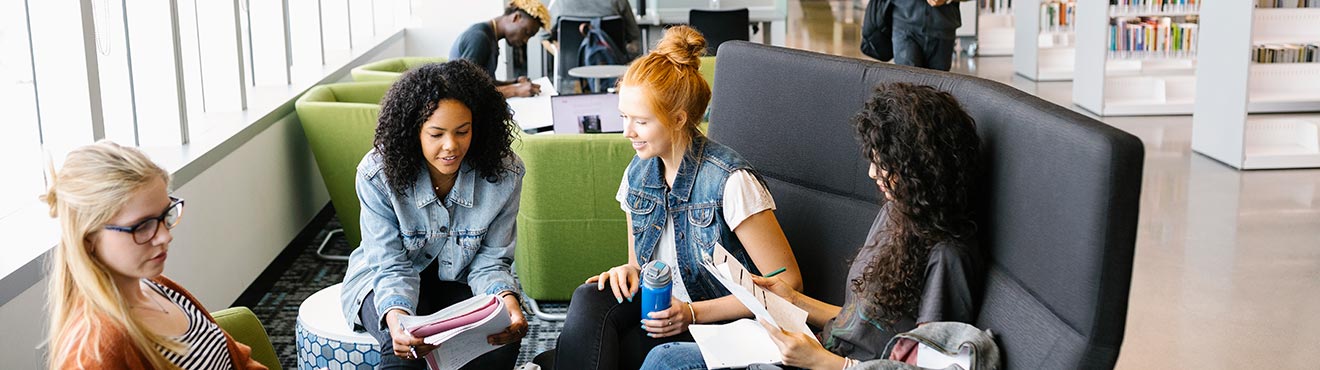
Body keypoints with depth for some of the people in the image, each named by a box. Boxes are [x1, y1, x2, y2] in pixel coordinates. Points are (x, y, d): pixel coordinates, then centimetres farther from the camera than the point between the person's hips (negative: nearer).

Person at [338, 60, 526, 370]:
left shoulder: (504, 174, -18)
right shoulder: (377, 174, -23)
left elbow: (490, 261, -11)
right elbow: (393, 266, -19)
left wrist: (507, 299, -35)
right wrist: (396, 316, -42)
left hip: (457, 282, 3)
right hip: (385, 281, -2)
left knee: (501, 342, -27)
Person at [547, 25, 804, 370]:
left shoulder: (731, 182, -17)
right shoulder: (638, 174, 5)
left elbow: (786, 283, -14)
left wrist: (693, 313, -18)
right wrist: (629, 271, -7)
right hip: (656, 305, 6)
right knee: (589, 299, -25)